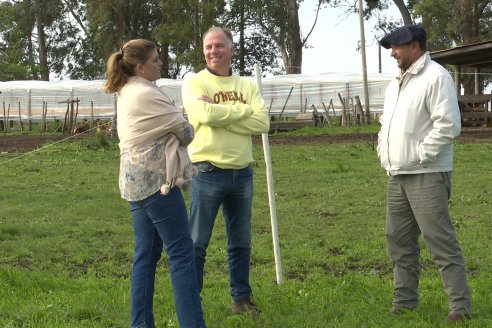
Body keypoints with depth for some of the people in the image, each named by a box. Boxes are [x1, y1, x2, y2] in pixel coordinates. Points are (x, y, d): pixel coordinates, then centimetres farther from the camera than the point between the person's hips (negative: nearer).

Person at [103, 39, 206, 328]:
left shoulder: (127, 93, 15)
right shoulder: (146, 94, -15)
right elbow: (185, 132, -8)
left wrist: (173, 133, 2)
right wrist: (185, 133, 13)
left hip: (137, 181, 10)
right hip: (156, 180, -10)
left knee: (147, 253, 11)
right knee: (182, 252, -7)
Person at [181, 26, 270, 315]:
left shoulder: (247, 86, 9)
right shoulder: (194, 83, -3)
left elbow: (262, 123, -6)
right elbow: (206, 114, -22)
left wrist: (221, 116, -14)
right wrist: (243, 110, -9)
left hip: (242, 173, 4)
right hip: (208, 173, -4)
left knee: (241, 242, 14)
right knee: (197, 243, 1)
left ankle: (242, 298, 25)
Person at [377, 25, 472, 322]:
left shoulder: (435, 77, -11)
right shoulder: (397, 83, 18)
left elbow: (448, 125, -19)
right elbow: (387, 122, 28)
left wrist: (419, 154, -17)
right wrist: (384, 152, 12)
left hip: (426, 175, -9)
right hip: (397, 176, 9)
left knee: (441, 241, -10)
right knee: (400, 241, 12)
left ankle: (461, 306, -6)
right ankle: (404, 302, 22)